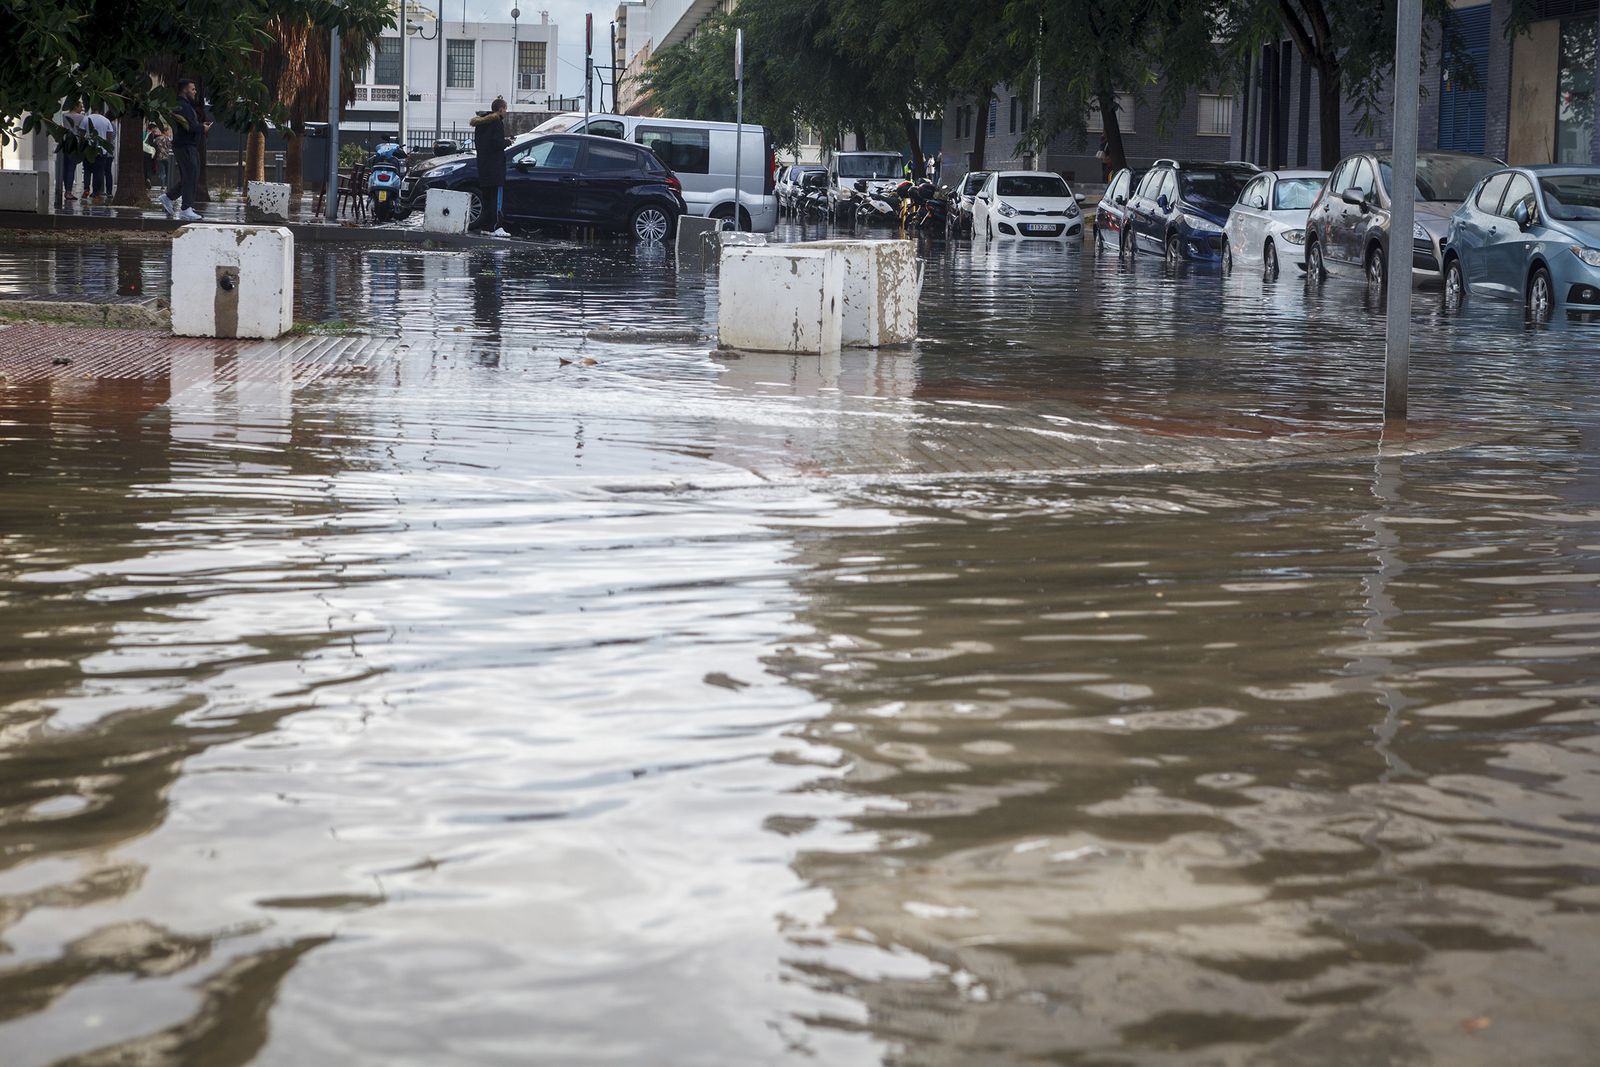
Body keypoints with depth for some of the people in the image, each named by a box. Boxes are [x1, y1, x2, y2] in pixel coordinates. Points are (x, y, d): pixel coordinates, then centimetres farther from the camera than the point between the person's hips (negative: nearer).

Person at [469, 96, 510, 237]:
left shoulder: (480, 122, 13)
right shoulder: (497, 122, -12)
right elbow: (498, 144, -20)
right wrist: (507, 141, 0)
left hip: (482, 166, 8)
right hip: (495, 166, -8)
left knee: (486, 198, 14)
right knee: (497, 198, -6)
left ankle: (485, 226, 15)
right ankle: (495, 227, -9)